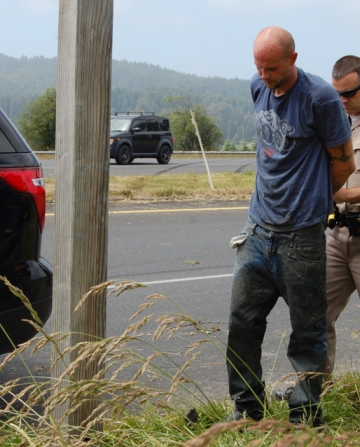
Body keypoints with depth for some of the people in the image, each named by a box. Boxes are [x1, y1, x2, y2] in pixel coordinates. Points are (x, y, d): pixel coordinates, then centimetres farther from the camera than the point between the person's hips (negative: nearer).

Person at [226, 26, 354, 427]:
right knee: (243, 320, 7)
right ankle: (246, 409, 20)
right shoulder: (258, 88, 7)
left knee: (307, 330, 4)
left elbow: (343, 162, -4)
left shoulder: (320, 98, -14)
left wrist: (313, 200, 9)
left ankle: (305, 417, 15)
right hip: (259, 228, 6)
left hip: (301, 234, -6)